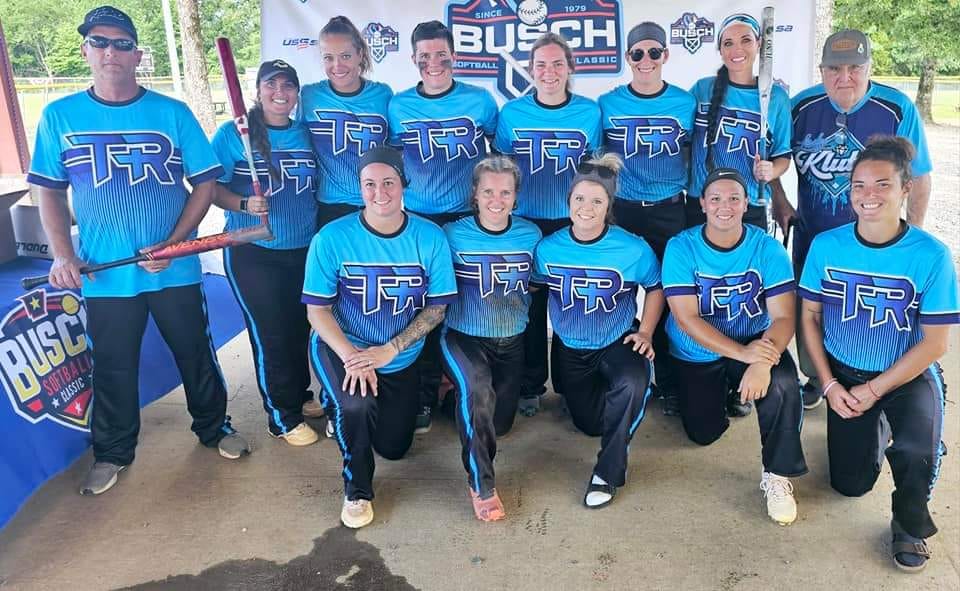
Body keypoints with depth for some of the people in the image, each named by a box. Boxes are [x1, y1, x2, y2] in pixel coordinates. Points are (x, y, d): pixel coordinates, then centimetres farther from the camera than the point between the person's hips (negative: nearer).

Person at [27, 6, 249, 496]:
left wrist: (173, 243, -13)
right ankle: (113, 451, 34)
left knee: (196, 354, 13)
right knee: (112, 367, 14)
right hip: (104, 275, 1)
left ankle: (213, 427, 36)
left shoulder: (173, 113, -3)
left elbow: (205, 183, -2)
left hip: (175, 270, 0)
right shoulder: (59, 116, 1)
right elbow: (49, 193, 6)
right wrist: (62, 255, -7)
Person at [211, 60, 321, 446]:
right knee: (269, 334, 1)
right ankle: (282, 417, 16)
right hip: (253, 253, -5)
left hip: (304, 250, 5)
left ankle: (301, 396, 37)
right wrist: (244, 205, -25)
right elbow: (212, 188, -8)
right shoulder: (233, 133, -7)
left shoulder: (305, 134, 7)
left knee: (299, 328, 17)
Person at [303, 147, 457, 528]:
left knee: (394, 447, 12)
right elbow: (317, 310, -14)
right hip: (341, 348, -2)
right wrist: (352, 357, -29)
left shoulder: (430, 238, -15)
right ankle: (357, 491, -2)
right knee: (357, 405, -34)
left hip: (401, 359, 3)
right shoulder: (332, 238, -19)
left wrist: (388, 351, -22)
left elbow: (436, 308, -11)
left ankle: (346, 407, 45)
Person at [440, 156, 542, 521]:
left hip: (511, 341, 4)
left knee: (499, 423, 8)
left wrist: (520, 319, 4)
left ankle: (463, 399, 42)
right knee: (478, 392, -33)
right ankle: (481, 484, -16)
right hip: (463, 337, -4)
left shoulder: (530, 235, -3)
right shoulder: (454, 235, -12)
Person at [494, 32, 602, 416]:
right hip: (525, 225, 0)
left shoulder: (590, 111, 0)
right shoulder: (512, 113, -2)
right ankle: (530, 386, 20)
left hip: (575, 224, 1)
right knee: (530, 305, 6)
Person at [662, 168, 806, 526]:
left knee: (783, 385, -30)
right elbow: (686, 319, -20)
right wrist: (742, 353, -32)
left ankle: (777, 475, -10)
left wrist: (763, 362, -36)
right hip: (697, 356, 1)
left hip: (757, 347, 0)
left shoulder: (767, 248, -12)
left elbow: (783, 317, -17)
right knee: (704, 434, -3)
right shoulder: (681, 247, -14)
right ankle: (723, 395, 32)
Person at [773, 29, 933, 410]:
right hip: (810, 235, 3)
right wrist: (779, 202, -3)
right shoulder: (802, 106, -9)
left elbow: (919, 176, -8)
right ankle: (815, 380, 36)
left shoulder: (897, 110, -16)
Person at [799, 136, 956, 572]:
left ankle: (910, 523, 1)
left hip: (908, 376, -2)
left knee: (916, 449, -32)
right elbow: (810, 316, -2)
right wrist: (830, 384, -9)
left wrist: (873, 391, -17)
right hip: (844, 374, 3)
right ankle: (877, 428, 40)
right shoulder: (826, 245, -11)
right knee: (851, 484, 6)